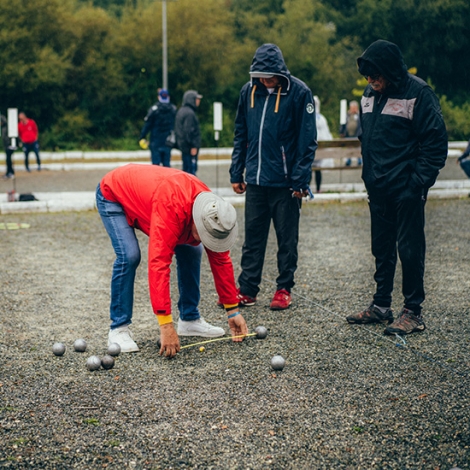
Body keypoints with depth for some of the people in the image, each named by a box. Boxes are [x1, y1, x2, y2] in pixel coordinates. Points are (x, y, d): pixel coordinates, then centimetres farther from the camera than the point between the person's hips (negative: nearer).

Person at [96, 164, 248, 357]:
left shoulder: (212, 210, -22)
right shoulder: (171, 209, -44)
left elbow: (221, 260, -11)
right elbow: (159, 263, -48)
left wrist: (233, 310, -9)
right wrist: (166, 325, -49)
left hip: (145, 193, 7)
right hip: (113, 195, -7)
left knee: (190, 251, -2)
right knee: (129, 256, -26)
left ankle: (189, 320, 11)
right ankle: (119, 329, -12)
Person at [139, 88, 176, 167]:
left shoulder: (154, 109, -10)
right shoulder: (174, 109, 1)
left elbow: (147, 124, -9)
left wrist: (142, 137, -5)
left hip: (156, 141, -3)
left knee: (155, 163, 1)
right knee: (166, 164, 10)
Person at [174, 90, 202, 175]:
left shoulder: (181, 111, 17)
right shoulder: (189, 113, -15)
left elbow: (177, 129, 21)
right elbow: (189, 131, -20)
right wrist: (193, 146, -18)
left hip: (183, 146, 10)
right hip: (190, 148, -10)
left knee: (186, 170, 14)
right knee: (191, 170, -9)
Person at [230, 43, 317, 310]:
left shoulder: (299, 92, -9)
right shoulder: (249, 91, 5)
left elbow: (307, 139, -9)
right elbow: (241, 135, 12)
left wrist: (301, 179, -13)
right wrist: (236, 173, 9)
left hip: (285, 182, -4)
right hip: (255, 180, 4)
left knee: (287, 238, 6)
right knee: (253, 237, 9)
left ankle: (284, 289, 17)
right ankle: (247, 289, 16)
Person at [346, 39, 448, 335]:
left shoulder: (418, 93, -12)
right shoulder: (370, 95, 10)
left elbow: (435, 141, -12)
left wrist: (420, 181, -16)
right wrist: (370, 175, 12)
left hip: (406, 189, -7)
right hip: (378, 188, 7)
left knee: (410, 248, -2)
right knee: (382, 247, 14)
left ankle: (413, 312, 7)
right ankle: (381, 305, 24)